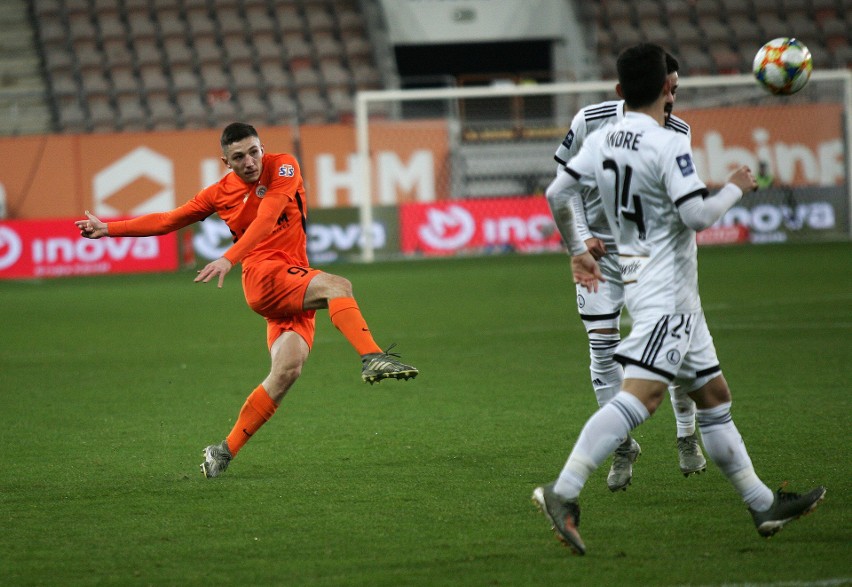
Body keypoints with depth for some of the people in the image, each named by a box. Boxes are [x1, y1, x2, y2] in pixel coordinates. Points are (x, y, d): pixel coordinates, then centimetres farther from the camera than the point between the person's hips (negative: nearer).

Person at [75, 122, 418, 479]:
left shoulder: (282, 167, 4)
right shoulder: (220, 193, 11)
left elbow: (266, 220, -11)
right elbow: (168, 221, 23)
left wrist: (229, 259, -23)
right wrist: (107, 229, 24)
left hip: (296, 286, 1)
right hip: (264, 276, -1)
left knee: (287, 370, -16)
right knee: (337, 286, -30)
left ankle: (225, 452, -7)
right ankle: (372, 358, -51)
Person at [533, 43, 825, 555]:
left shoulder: (601, 141, 6)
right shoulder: (669, 146, -17)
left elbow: (556, 193, 11)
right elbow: (698, 215, -21)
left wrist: (578, 252, 25)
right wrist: (737, 188, -3)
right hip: (665, 291, -10)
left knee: (713, 394, 15)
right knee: (639, 397, -19)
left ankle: (764, 504, 21)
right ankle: (563, 493, -29)